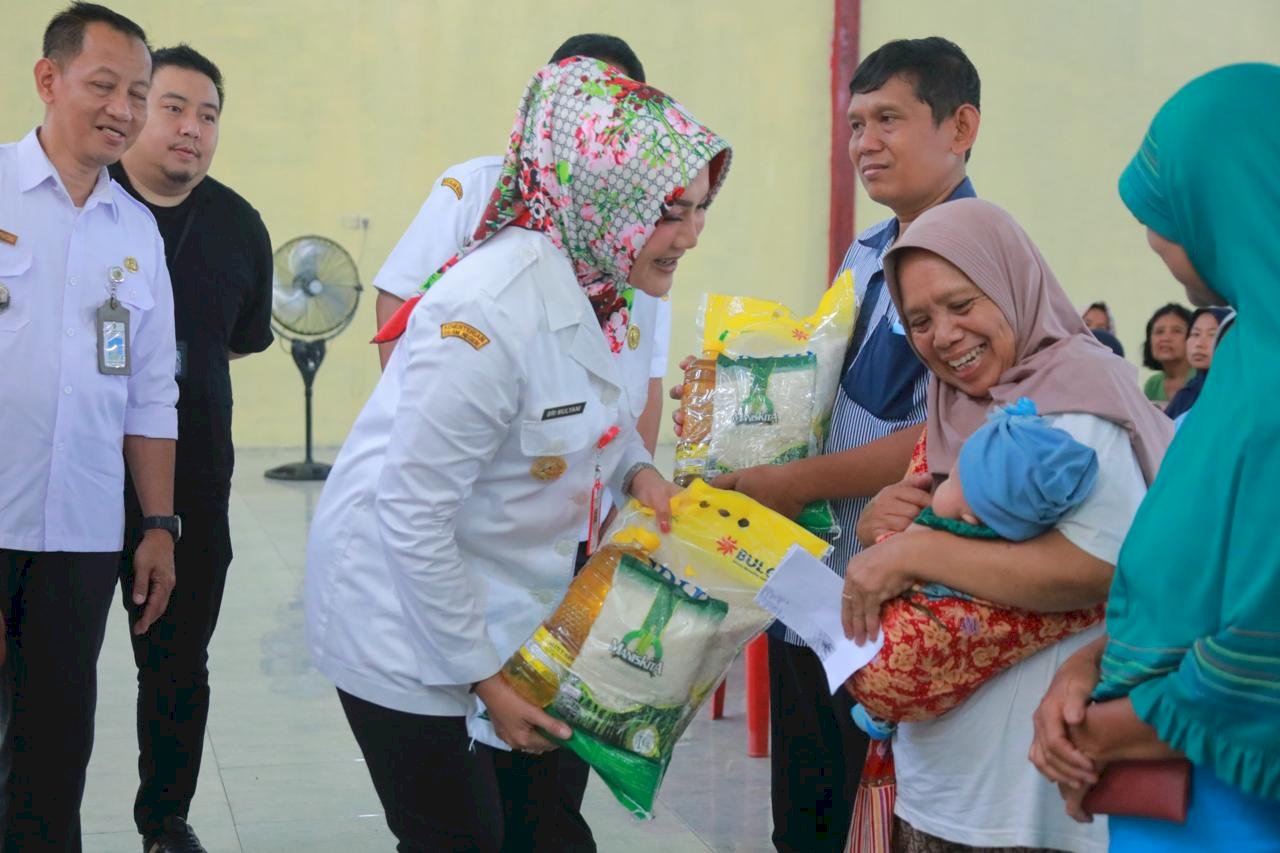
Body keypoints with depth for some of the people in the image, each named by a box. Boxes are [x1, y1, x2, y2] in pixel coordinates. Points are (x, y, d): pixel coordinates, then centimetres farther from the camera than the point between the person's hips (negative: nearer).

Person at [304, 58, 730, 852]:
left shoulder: (601, 287, -4)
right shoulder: (490, 314, -30)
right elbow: (412, 516, -26)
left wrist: (638, 469, -8)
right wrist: (482, 677, -18)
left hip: (516, 608, 8)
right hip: (409, 627, -8)